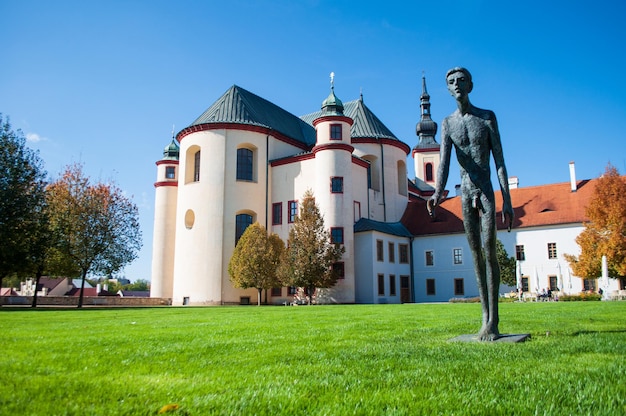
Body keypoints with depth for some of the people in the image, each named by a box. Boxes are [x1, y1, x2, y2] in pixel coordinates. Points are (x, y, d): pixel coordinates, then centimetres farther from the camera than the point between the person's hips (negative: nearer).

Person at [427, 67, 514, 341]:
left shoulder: (487, 117, 1)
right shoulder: (447, 123, 7)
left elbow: (500, 162, -3)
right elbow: (444, 161, -8)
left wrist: (507, 201, -10)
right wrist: (438, 192, -28)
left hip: (486, 191, -3)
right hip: (465, 193, 3)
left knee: (489, 251, -12)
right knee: (475, 254, 4)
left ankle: (493, 321, -10)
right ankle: (485, 318, 10)